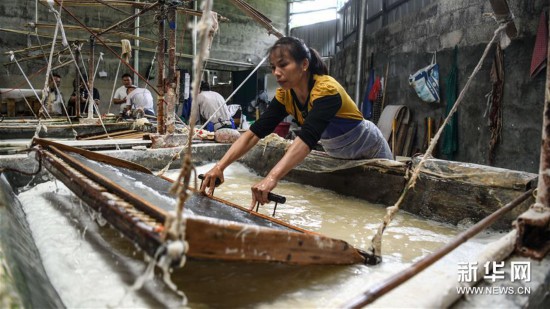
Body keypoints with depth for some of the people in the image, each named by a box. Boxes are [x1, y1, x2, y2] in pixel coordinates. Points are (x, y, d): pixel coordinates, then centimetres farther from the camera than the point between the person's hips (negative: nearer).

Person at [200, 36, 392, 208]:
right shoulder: (285, 95, -16)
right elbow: (255, 132, -23)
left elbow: (307, 138, -51)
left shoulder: (326, 89, -36)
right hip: (338, 156, 6)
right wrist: (220, 166, -36)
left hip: (371, 153, -5)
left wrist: (272, 177, -64)